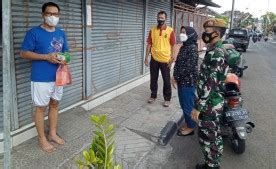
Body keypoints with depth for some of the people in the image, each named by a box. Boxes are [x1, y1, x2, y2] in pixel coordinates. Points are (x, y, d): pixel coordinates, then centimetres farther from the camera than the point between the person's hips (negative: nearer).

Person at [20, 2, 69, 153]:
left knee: (54, 104, 15)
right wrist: (46, 57, -20)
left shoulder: (61, 34, 8)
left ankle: (52, 134, 31)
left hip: (58, 77, 6)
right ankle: (42, 139, 19)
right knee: (41, 107, 4)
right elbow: (24, 53, -11)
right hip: (41, 79, -6)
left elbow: (65, 53, 16)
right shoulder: (34, 32, -9)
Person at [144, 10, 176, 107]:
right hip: (154, 59, 3)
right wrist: (146, 57, 0)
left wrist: (172, 59, -7)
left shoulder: (170, 31, -4)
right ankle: (153, 96, 30)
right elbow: (149, 44, 6)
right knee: (153, 79, 12)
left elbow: (172, 46, -3)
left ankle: (167, 99, 19)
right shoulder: (152, 30, 3)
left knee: (167, 80, 6)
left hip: (165, 60, -2)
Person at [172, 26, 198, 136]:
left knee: (188, 104, 2)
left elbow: (189, 67, -22)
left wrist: (176, 77, -17)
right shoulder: (184, 46, 11)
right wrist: (175, 77, 3)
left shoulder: (192, 48, -16)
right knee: (183, 104, 17)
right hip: (182, 80, 9)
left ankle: (191, 127, 17)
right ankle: (187, 124, 32)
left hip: (188, 81, -9)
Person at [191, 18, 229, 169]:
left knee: (207, 138, 4)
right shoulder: (217, 50, 10)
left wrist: (198, 107, -23)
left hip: (210, 104, -10)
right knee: (214, 136, 21)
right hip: (214, 103, 10)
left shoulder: (216, 53, -22)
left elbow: (210, 84, -26)